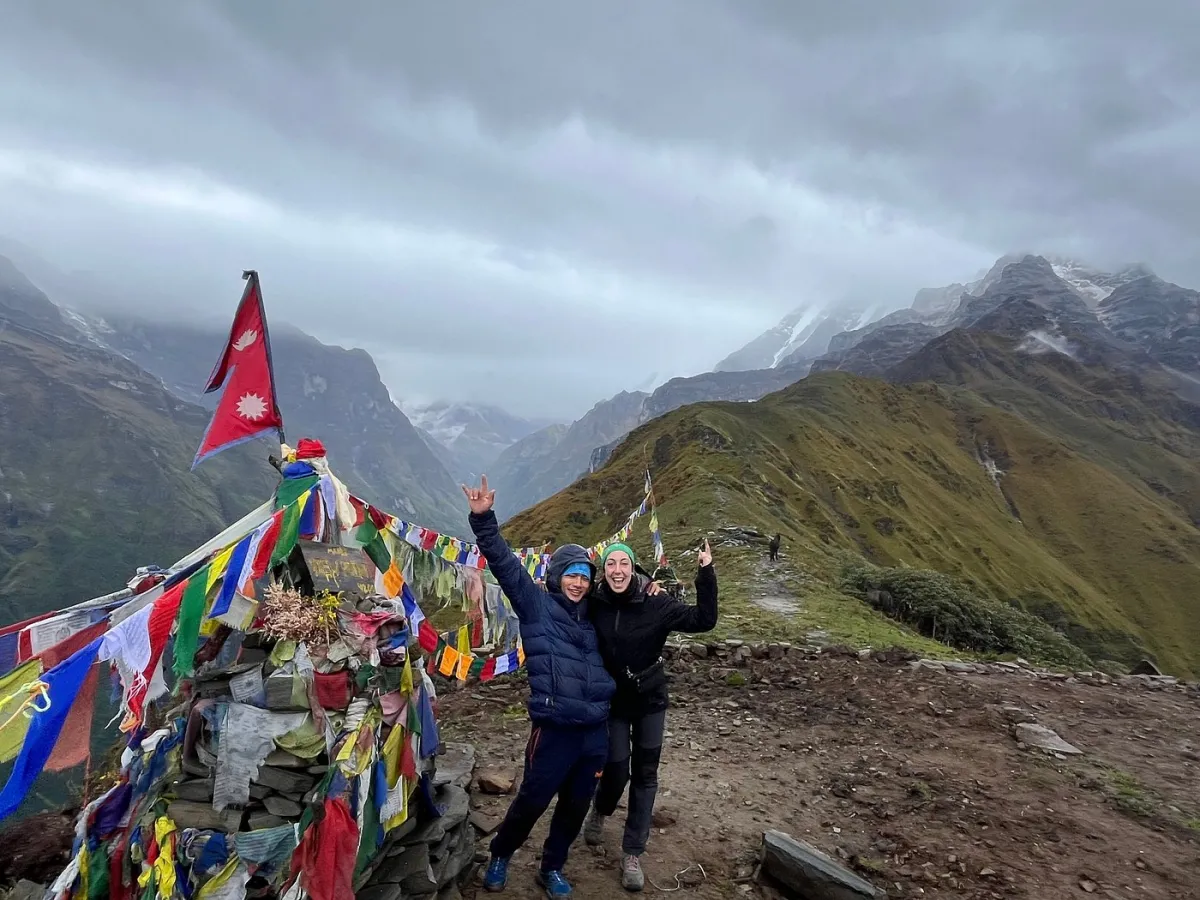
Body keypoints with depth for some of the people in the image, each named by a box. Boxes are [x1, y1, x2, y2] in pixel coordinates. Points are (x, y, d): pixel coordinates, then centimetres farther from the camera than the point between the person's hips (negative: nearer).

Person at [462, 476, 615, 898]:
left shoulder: (590, 615, 13)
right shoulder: (536, 604, -3)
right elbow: (505, 563, -13)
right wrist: (484, 521, -26)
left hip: (596, 730, 5)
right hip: (555, 729, -5)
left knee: (575, 806, 17)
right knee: (532, 802, 9)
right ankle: (500, 856, 37)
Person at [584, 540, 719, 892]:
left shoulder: (655, 604, -18)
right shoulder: (594, 604, -14)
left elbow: (703, 620, -20)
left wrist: (706, 574, -31)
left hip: (650, 702, 0)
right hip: (612, 702, 0)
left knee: (645, 776, 8)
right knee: (616, 773, 5)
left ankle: (632, 853, 26)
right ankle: (600, 811, 42)